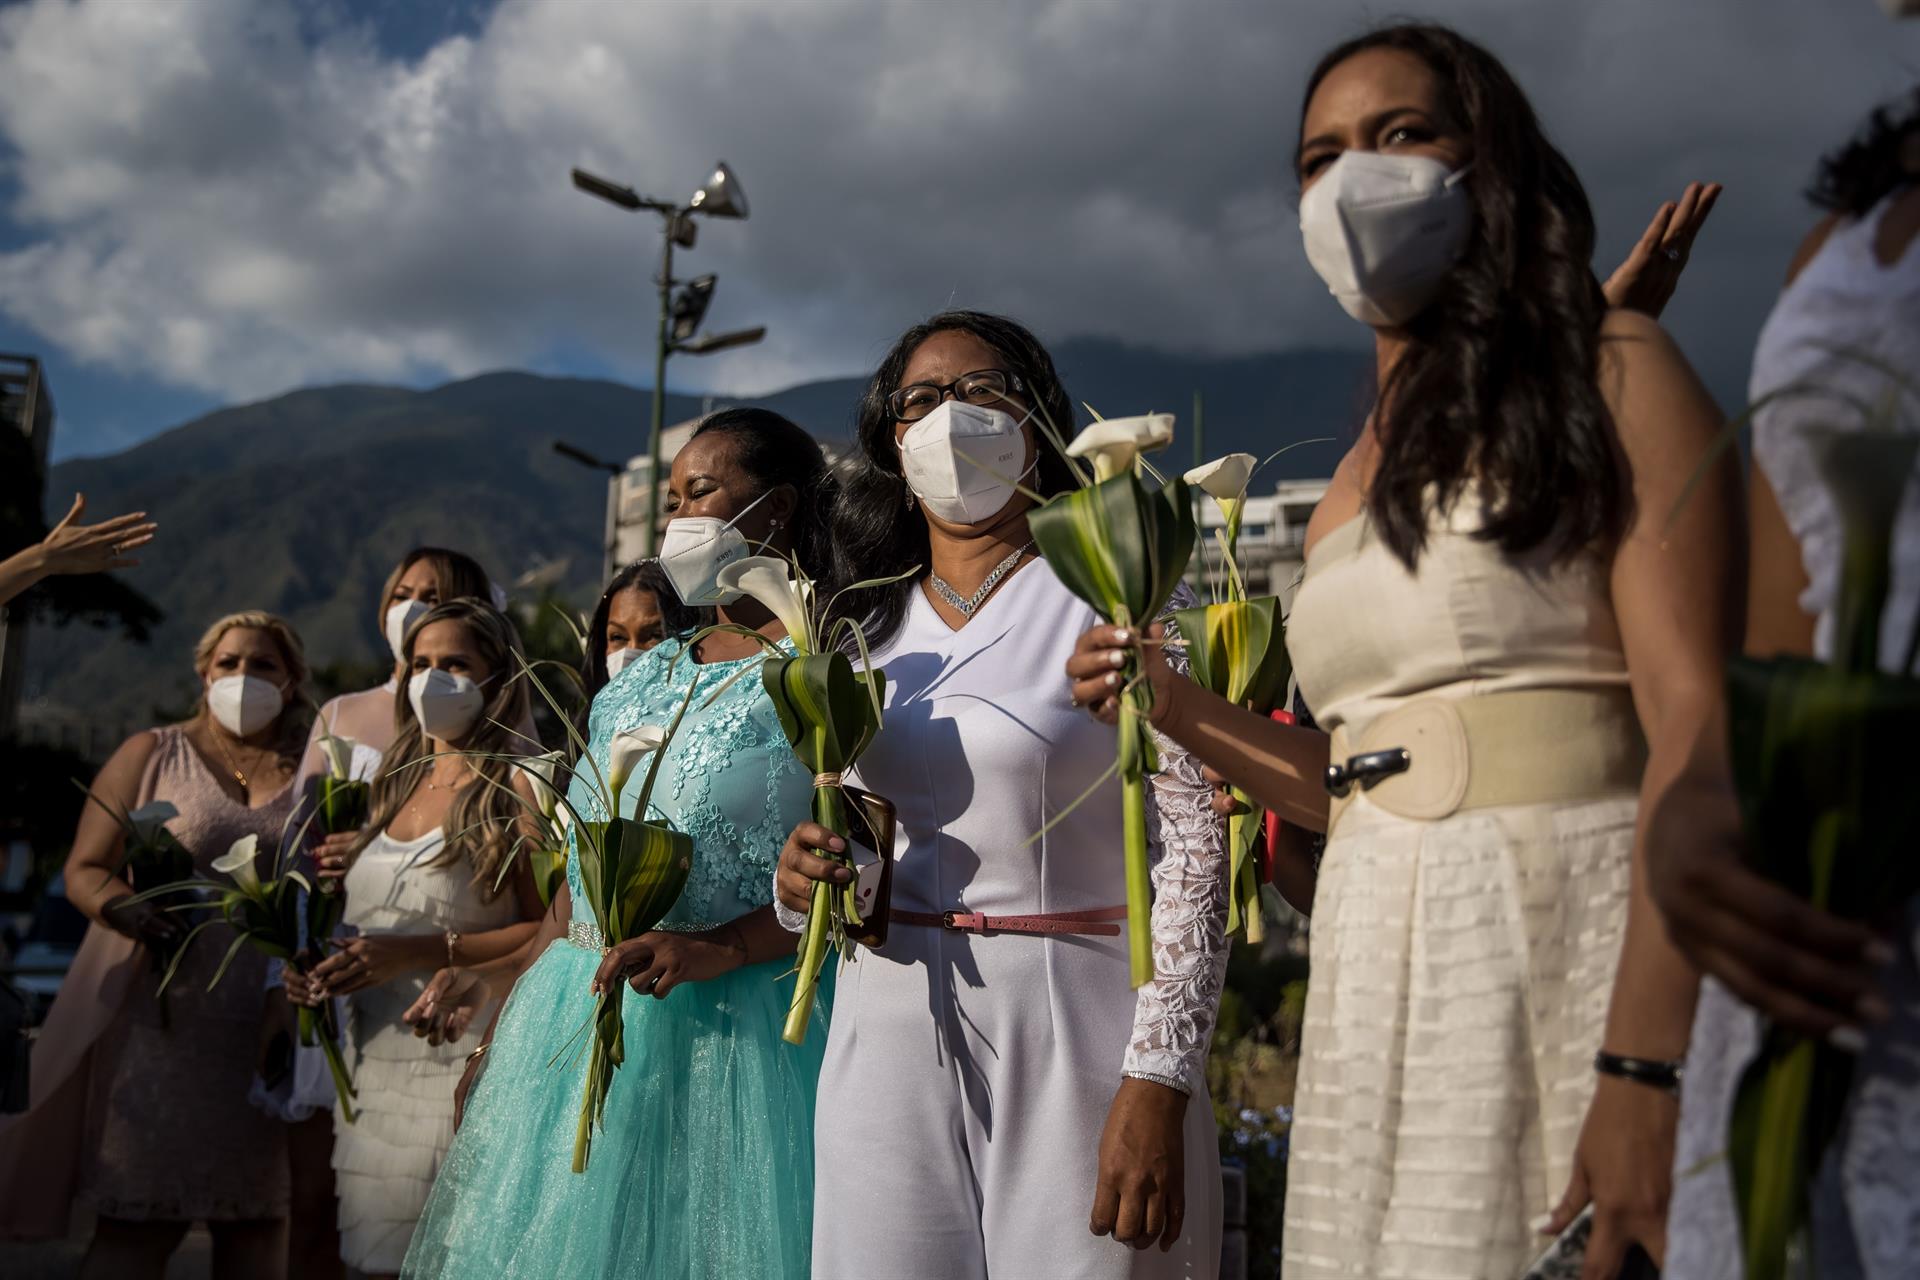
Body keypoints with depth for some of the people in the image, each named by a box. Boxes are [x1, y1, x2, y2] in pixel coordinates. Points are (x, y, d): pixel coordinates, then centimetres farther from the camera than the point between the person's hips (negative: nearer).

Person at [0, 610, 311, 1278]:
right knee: (136, 1223, -4)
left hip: (274, 1037, 2)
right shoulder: (151, 756, 9)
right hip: (162, 1024, -2)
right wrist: (128, 909, -16)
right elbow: (84, 870, 5)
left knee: (259, 1220, 5)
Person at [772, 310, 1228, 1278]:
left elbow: (1196, 846, -10)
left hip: (1072, 1036, -4)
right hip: (889, 1041, 5)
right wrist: (802, 880, -2)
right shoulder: (865, 629, 13)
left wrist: (1158, 1079, -18)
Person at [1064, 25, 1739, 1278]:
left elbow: (1698, 729, -14)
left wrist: (1644, 1067, -23)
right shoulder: (1355, 482, 17)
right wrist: (1178, 706, 7)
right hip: (1375, 970, 6)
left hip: (1576, 936, -6)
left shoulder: (1607, 374, -3)